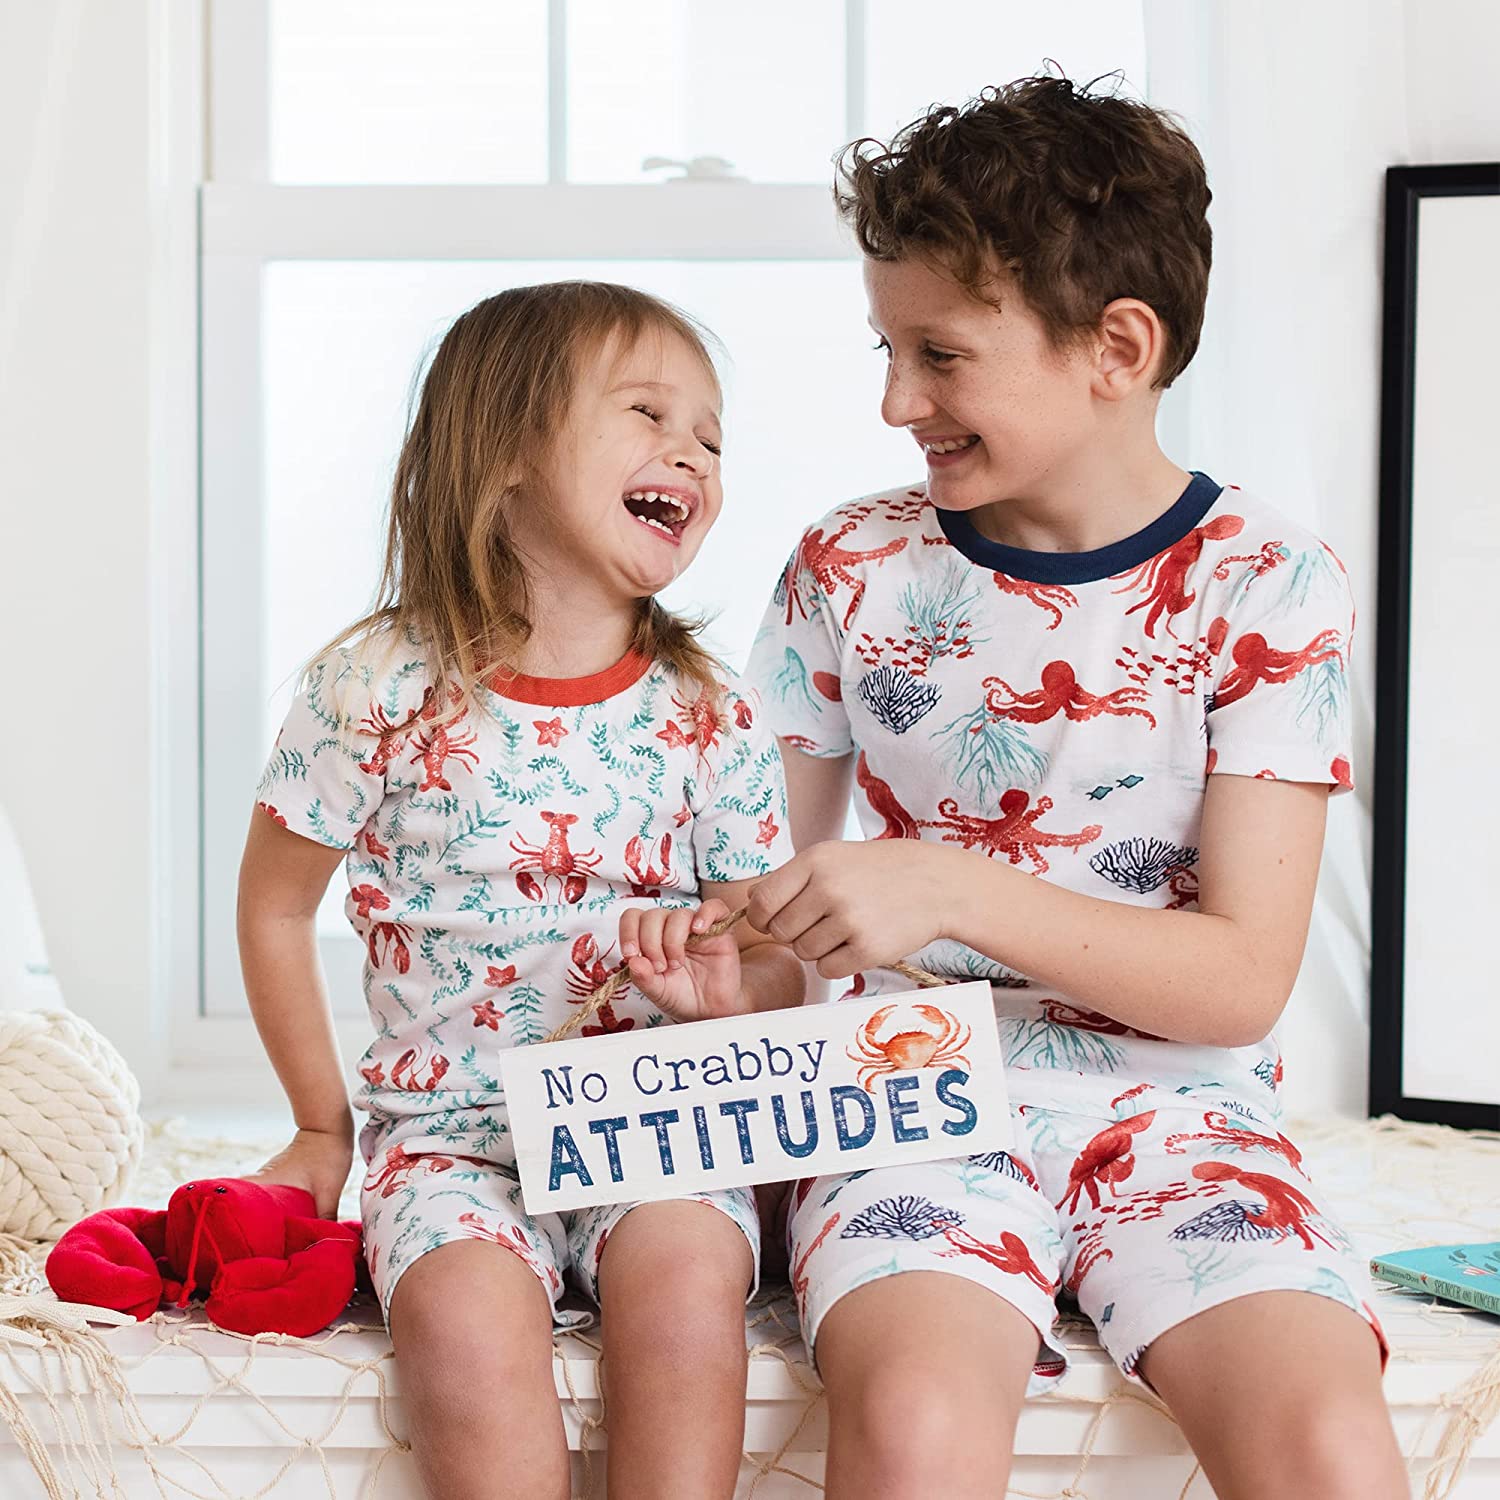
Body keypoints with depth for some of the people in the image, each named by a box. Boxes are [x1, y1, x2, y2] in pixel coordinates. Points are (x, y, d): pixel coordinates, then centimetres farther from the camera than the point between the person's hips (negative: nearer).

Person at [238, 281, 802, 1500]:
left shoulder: (716, 723, 1)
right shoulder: (378, 693, -4)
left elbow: (779, 966, 7)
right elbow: (276, 904, 9)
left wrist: (728, 990, -17)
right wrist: (323, 1124, 12)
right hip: (451, 1118, -1)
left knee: (687, 1287, -29)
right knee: (464, 1318, -29)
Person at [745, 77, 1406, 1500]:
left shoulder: (1269, 587, -2)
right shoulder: (854, 568, 5)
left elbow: (1243, 979, -7)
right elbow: (781, 874, 12)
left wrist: (947, 890, -19)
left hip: (1173, 1108, 0)